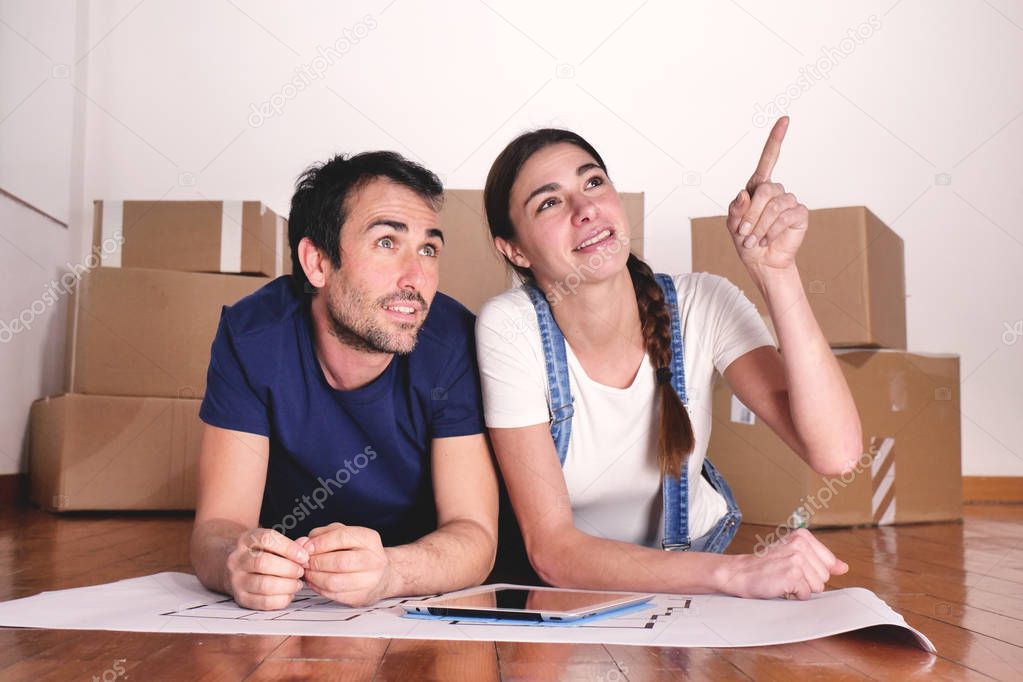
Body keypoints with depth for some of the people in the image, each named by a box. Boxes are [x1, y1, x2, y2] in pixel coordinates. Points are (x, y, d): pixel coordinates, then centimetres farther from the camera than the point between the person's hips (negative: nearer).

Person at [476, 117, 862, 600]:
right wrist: (735, 573, -35)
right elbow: (552, 550, -22)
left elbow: (835, 452, -24)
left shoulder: (702, 305, -14)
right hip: (567, 588, -3)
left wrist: (774, 268, -30)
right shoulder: (509, 328, -20)